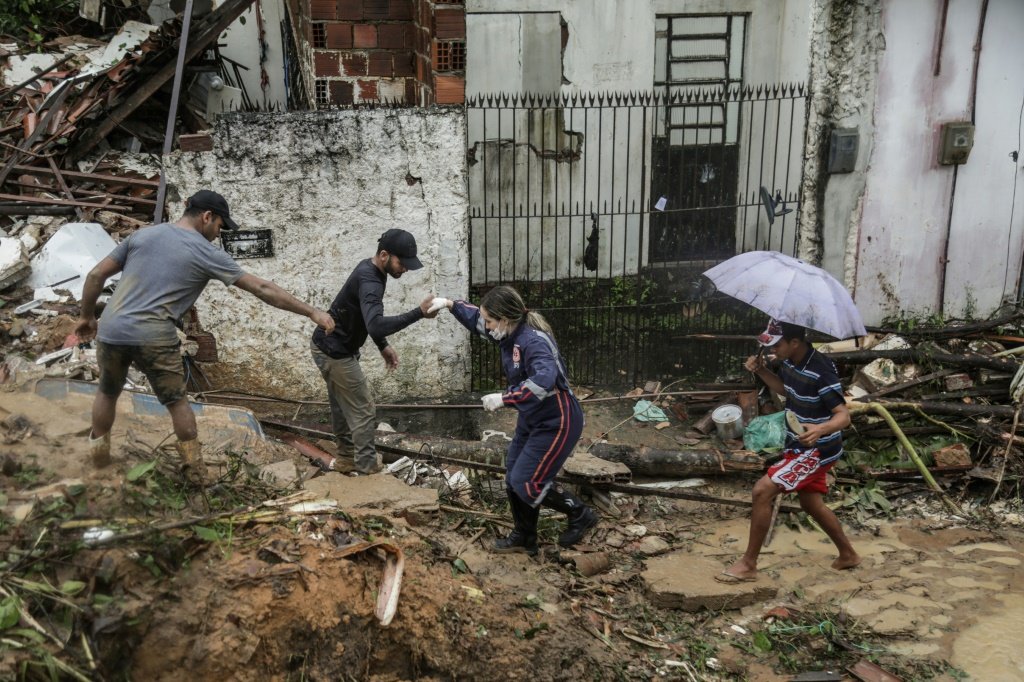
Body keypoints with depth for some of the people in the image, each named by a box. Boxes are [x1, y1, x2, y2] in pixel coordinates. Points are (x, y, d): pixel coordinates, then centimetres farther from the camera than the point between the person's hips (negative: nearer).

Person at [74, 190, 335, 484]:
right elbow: (262, 289, -2)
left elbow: (96, 275, 12)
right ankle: (195, 468, 23)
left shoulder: (143, 234, 11)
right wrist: (311, 312, 2)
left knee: (108, 393, 27)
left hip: (111, 332, 4)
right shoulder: (207, 253, -1)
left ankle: (99, 458, 38)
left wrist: (87, 316, 26)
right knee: (177, 401, 15)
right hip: (155, 338, -4)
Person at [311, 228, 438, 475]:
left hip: (330, 347, 10)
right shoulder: (369, 281, -29)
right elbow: (376, 326, -46)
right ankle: (368, 470, 6)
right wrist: (419, 312, -46)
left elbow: (370, 321, 18)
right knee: (363, 411, -3)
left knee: (343, 406, 21)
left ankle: (346, 458, 35)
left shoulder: (370, 270, 4)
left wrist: (383, 346, 14)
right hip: (334, 352, -10)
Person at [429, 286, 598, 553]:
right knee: (513, 477, 13)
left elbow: (544, 380, -47)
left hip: (557, 422, -10)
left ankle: (581, 515, 14)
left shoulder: (533, 341, -29)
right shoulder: (510, 333, -1)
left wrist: (504, 398, -42)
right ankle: (524, 538, 31)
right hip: (532, 419, 10)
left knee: (527, 483, -7)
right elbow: (478, 320, 18)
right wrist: (451, 304, 8)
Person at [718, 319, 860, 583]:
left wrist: (820, 429, -47)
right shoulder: (790, 362, -2)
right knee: (811, 502, 23)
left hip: (817, 450, -10)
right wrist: (761, 371, 1)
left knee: (762, 490, -17)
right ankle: (848, 554, 44)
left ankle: (748, 564, -7)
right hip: (801, 447, 10)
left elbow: (844, 416, -26)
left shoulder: (820, 371, -27)